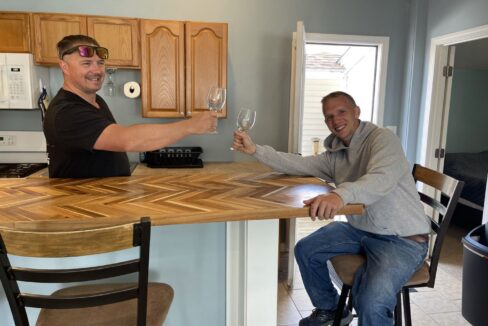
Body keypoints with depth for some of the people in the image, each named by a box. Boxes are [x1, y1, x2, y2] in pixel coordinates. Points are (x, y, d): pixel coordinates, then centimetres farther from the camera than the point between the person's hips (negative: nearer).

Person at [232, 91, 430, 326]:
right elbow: (298, 164, 6)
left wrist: (340, 195, -54)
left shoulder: (382, 138, -17)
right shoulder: (335, 154, 6)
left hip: (403, 239, -7)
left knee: (371, 302, -30)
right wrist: (255, 149, -2)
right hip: (360, 230, 8)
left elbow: (381, 179, -36)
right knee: (305, 250, 7)